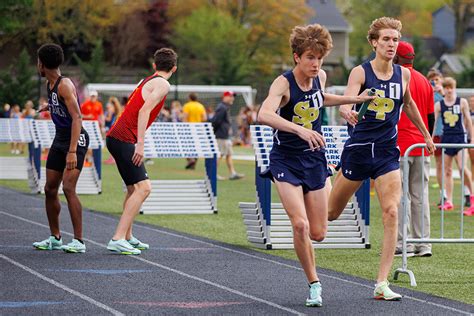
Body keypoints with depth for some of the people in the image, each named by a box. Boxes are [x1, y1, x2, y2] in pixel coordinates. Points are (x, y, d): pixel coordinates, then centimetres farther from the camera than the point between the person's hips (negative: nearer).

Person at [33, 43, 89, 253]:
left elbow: (77, 118, -26)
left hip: (76, 140, -9)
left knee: (68, 188, -19)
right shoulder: (50, 84, 7)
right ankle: (55, 238, 21)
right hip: (59, 139, 9)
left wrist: (72, 152, -32)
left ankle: (78, 241, -17)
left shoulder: (64, 85, -20)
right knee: (50, 189, 9)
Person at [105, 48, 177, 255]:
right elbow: (144, 110, -19)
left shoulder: (146, 81, 20)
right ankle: (118, 239, -22)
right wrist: (140, 144, -24)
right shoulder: (162, 84, -7)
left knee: (134, 189, 19)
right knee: (143, 188, -15)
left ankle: (127, 237, 26)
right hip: (124, 140, -10)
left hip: (116, 137, 10)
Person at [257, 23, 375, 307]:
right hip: (286, 159, -5)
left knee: (318, 233, 1)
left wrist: (353, 99, 16)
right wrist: (300, 129, -51)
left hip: (314, 158, 5)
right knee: (300, 225, -19)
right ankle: (314, 284, 0)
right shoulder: (284, 83, -20)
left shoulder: (320, 77, -1)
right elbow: (264, 115, -40)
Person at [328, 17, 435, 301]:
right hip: (358, 149, -2)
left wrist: (426, 135, 32)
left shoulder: (404, 74, 4)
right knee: (330, 213, 9)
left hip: (387, 152, 2)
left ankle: (382, 284, -14)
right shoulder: (361, 72, -9)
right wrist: (348, 113, -48)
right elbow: (345, 103, -24)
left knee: (391, 213, -15)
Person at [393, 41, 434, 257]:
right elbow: (431, 116, 15)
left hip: (400, 146, -6)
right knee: (420, 195, 8)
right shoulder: (425, 82, 12)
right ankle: (423, 244, 8)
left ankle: (403, 244, -6)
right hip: (422, 146, 6)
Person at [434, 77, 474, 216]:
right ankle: (448, 201, 11)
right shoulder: (439, 105, 4)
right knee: (447, 170, 5)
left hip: (460, 137, -2)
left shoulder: (462, 102, 2)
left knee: (462, 167, -19)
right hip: (446, 137, 3)